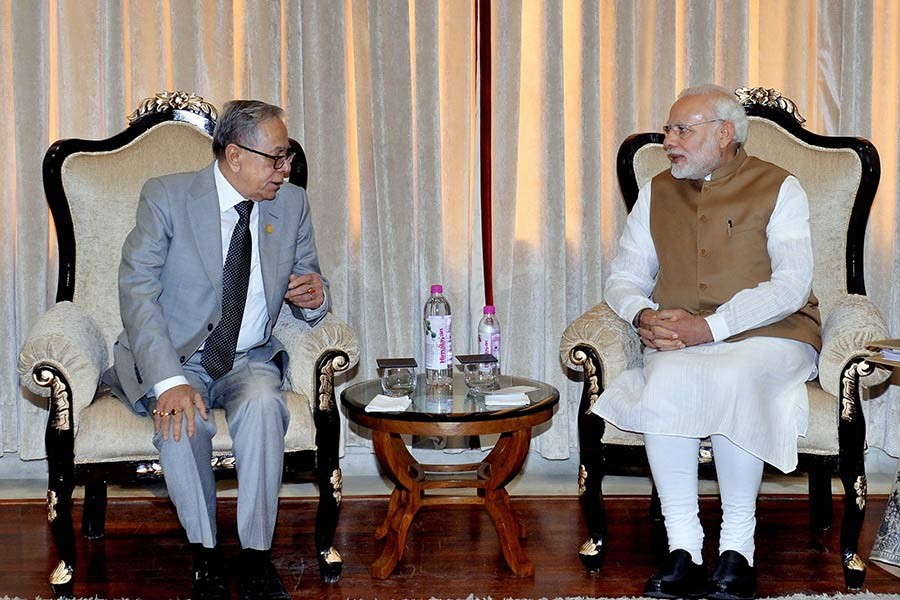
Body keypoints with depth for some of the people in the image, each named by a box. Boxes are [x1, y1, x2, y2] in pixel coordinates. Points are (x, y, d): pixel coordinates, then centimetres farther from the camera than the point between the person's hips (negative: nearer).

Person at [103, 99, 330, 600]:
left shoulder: (292, 204, 4)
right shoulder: (167, 197, -8)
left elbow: (307, 286, 15)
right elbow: (137, 291, -16)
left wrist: (315, 297, -14)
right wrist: (169, 380, -30)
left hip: (250, 360, 2)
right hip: (175, 357, -2)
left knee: (263, 404, -32)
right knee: (181, 419, -34)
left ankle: (257, 555, -21)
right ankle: (206, 555, -13)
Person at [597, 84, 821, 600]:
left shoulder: (779, 189, 3)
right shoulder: (657, 192, 17)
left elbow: (791, 285, -9)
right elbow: (623, 278, 16)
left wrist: (711, 326, -20)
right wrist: (644, 316, -8)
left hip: (768, 335, -3)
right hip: (677, 343, 3)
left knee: (730, 379, -36)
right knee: (665, 382, -32)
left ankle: (738, 545, -22)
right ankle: (683, 549, -25)